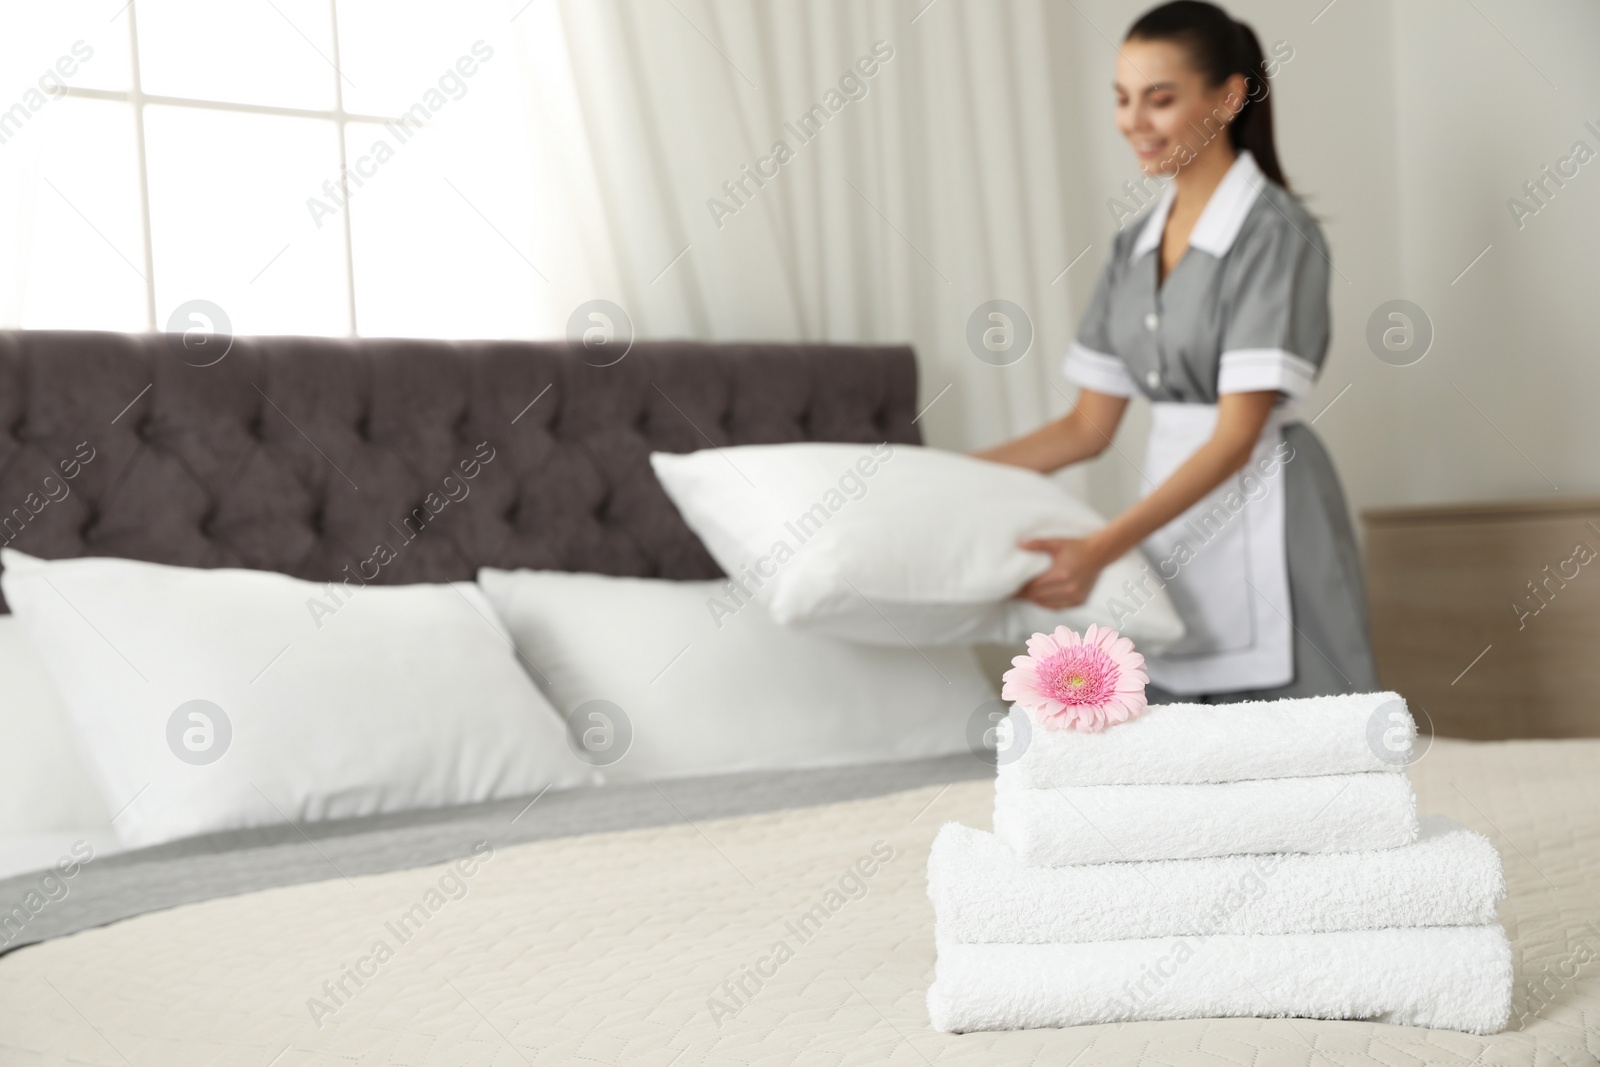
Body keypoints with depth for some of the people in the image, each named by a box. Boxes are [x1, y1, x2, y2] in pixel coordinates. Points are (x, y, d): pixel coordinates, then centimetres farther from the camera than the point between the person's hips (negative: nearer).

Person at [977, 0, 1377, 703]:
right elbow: (1089, 427, 13)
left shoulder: (1276, 233, -10)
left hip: (1262, 536, -6)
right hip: (1172, 528, 6)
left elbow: (1237, 436, -17)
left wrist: (1101, 549, -27)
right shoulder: (1135, 245, 13)